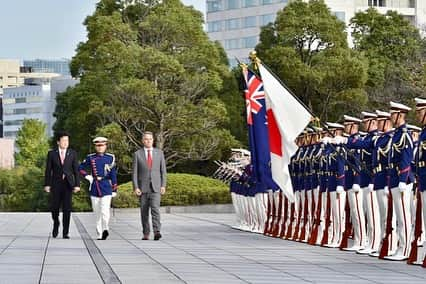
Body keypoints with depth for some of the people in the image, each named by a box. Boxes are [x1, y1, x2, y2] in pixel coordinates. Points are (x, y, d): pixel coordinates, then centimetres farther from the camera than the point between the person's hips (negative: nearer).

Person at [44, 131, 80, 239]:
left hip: (68, 184, 0)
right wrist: (47, 184, -4)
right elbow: (48, 170, 2)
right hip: (56, 184, 0)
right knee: (54, 208, 2)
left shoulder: (72, 153, 4)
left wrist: (77, 184, -5)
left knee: (67, 209, -5)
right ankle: (56, 224, 32)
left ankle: (65, 233, -1)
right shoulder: (52, 153, 2)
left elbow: (76, 170, 2)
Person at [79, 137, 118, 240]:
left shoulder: (110, 158, 4)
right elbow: (80, 168, 16)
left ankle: (105, 229, -27)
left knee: (105, 210, -19)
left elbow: (113, 175, 5)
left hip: (106, 188, -2)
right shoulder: (90, 158, 8)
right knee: (97, 213, 5)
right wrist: (87, 176, 0)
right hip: (94, 188, 2)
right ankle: (100, 234, 9)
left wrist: (114, 190, 4)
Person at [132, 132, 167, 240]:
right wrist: (135, 187, -10)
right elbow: (135, 172, -1)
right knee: (144, 211, 4)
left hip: (156, 187, 0)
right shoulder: (137, 154, 1)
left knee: (155, 208, -16)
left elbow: (163, 170, 6)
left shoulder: (159, 153, 5)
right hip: (143, 187, 0)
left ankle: (157, 232, -24)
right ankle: (146, 234, 14)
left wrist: (163, 185, -3)